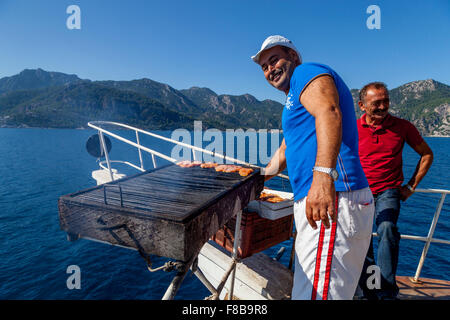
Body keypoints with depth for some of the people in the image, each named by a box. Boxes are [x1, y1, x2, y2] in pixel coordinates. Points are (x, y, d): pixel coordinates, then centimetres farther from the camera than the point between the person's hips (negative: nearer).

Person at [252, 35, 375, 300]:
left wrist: (323, 174, -36)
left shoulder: (307, 72, -1)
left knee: (316, 293, -9)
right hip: (315, 203, 11)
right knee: (308, 288, 19)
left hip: (331, 200, -11)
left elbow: (329, 113, -23)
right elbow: (284, 152, 37)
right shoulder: (295, 101, 30)